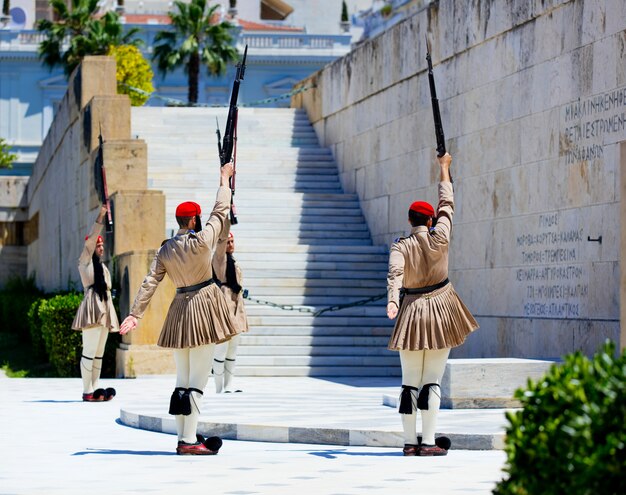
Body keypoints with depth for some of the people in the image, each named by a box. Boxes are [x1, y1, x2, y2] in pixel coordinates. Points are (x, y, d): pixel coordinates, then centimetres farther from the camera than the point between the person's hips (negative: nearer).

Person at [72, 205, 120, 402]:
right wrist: (100, 218, -13)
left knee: (99, 352, 7)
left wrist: (111, 314, 18)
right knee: (89, 351, -11)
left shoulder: (103, 267, 23)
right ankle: (87, 391, -13)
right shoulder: (85, 262, 3)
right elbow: (90, 239, -8)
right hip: (91, 308, -8)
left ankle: (96, 389, 8)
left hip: (104, 311, 8)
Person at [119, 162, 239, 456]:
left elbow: (149, 283, -1)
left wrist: (135, 314, 0)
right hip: (204, 309, -6)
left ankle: (183, 438, 14)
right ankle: (189, 441, -11)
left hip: (180, 310, 6)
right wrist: (224, 180, 13)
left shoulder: (164, 250, 3)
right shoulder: (203, 240, -12)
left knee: (182, 380, 12)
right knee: (197, 381, -7)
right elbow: (221, 211, -1)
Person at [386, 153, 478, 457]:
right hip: (440, 312, -1)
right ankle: (428, 443, -7)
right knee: (433, 381, -1)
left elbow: (395, 274, -23)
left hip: (411, 313, 1)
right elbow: (446, 203, 6)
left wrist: (392, 301, -37)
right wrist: (444, 167, 18)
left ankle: (410, 442, 4)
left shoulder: (400, 247, -5)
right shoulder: (439, 239, -6)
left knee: (409, 382, 5)